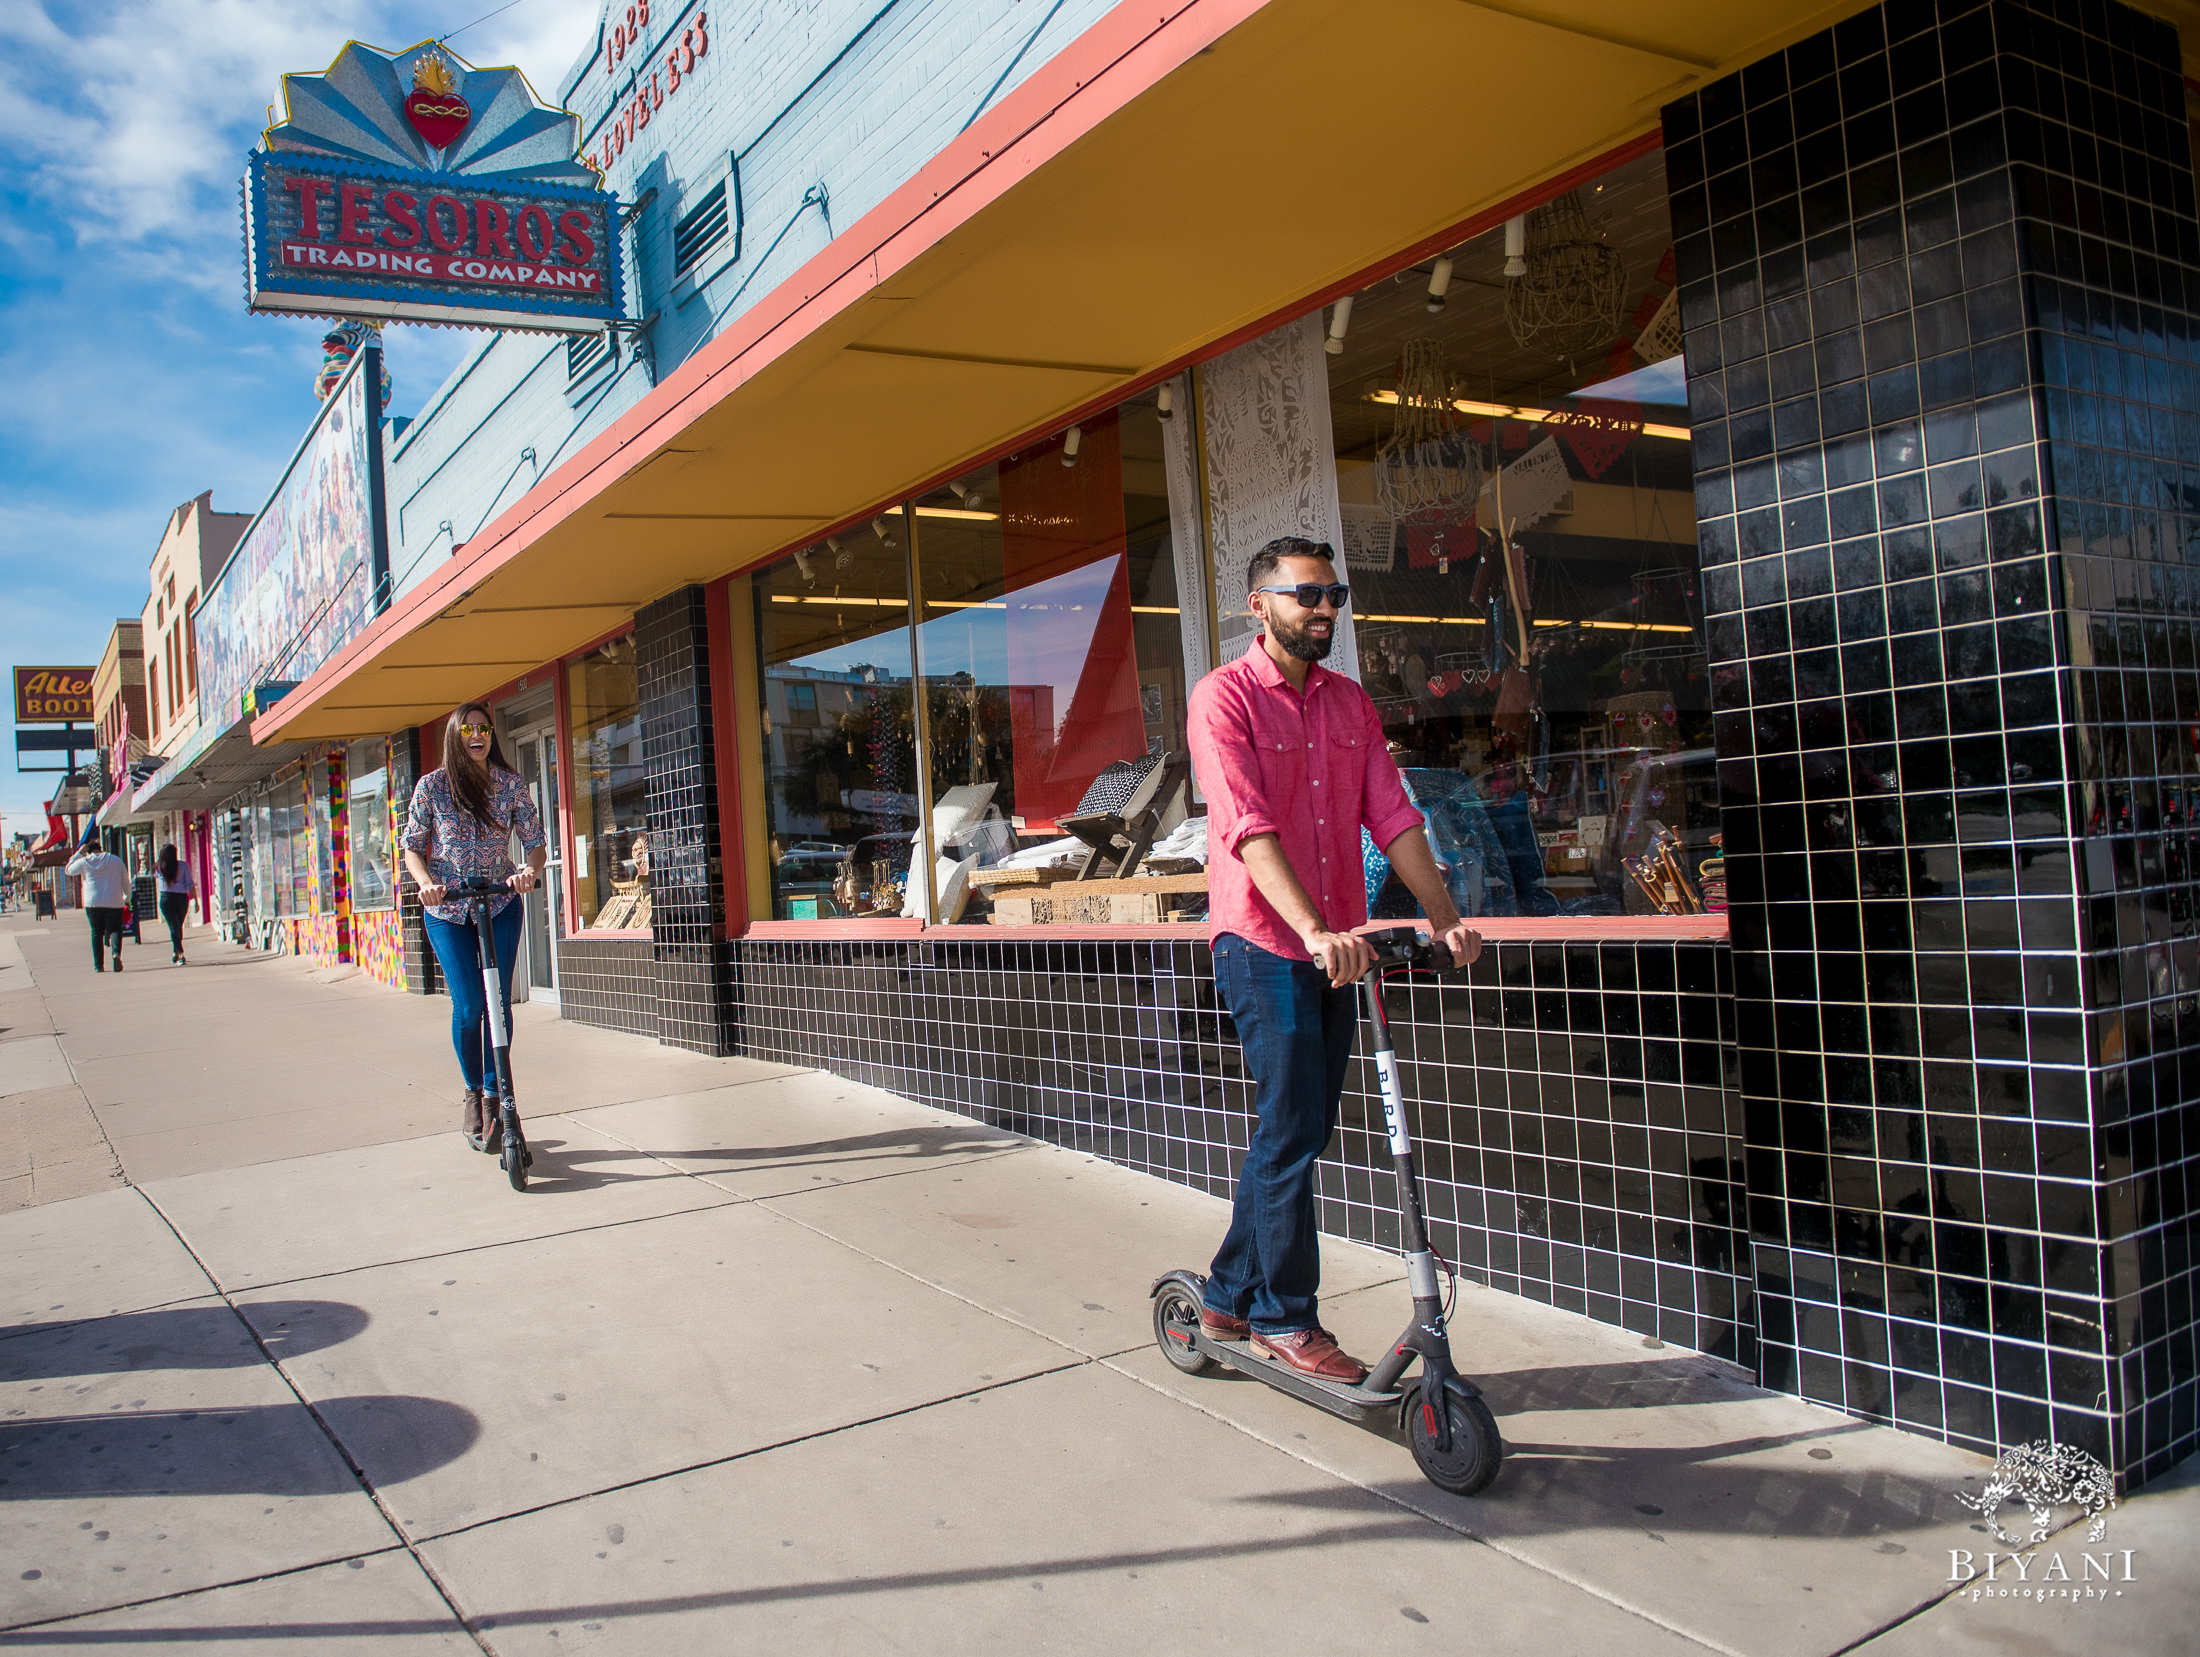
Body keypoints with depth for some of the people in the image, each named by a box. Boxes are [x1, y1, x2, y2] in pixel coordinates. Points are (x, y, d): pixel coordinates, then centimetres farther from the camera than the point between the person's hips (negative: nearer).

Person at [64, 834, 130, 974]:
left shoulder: (84, 861, 2)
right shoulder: (116, 860, 6)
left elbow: (68, 870, 21)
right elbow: (126, 882, 10)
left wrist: (78, 853, 22)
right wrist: (127, 899, 24)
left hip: (93, 903, 0)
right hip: (114, 903, 0)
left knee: (96, 933, 9)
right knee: (115, 929, 3)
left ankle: (98, 965, 7)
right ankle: (116, 953, -27)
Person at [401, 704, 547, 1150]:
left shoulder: (510, 784, -1)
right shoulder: (432, 785, -3)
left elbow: (535, 842, 0)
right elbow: (412, 846, 2)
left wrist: (531, 871, -21)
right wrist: (426, 882, -17)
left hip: (501, 904, 1)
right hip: (447, 909, -1)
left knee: (499, 1002, -5)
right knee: (468, 1005, -6)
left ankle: (495, 1097, 9)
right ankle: (473, 1092, 17)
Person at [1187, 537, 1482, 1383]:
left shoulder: (1350, 702, 13)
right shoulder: (1225, 696, -8)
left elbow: (1392, 814, 6)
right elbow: (1251, 829, -20)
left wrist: (1445, 918, -5)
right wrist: (1316, 931, -30)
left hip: (1336, 951, 7)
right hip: (1263, 945, -7)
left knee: (1294, 1133, 12)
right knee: (1291, 1133, -3)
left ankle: (1230, 1297, 27)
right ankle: (1286, 1319, 14)